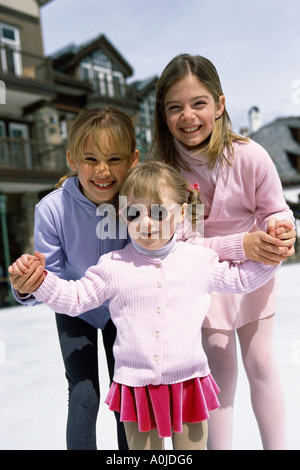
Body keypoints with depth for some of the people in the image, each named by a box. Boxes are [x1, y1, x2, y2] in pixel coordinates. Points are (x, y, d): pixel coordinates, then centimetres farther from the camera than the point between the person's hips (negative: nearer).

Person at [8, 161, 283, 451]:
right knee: (141, 446, 15)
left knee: (192, 444, 17)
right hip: (136, 384, 0)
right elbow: (75, 298, 3)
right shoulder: (113, 266, -4)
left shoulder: (200, 259, -1)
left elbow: (239, 278, 13)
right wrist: (40, 279, -10)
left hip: (188, 383, 1)